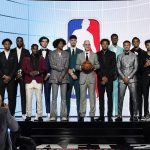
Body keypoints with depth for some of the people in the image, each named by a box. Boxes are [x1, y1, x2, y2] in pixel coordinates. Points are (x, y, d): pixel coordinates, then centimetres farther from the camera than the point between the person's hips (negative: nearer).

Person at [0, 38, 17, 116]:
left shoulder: (13, 55, 10)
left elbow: (15, 67, 3)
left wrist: (9, 77, -7)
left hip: (11, 79, 0)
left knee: (12, 97, -5)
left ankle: (11, 114, -2)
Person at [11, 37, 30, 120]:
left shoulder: (26, 52, 8)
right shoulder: (12, 51, 10)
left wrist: (21, 72, -7)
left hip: (22, 76, -1)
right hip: (13, 76, 1)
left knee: (23, 95, -3)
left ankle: (24, 114, -1)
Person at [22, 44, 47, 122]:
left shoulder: (41, 58, 12)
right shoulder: (26, 59, 12)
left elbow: (44, 69, 5)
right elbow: (23, 69, 5)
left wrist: (38, 72, -13)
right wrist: (30, 72, -12)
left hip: (38, 81, 0)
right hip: (29, 81, 0)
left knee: (39, 99, -2)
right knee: (28, 99, -1)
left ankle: (40, 116, 2)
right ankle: (28, 115, 5)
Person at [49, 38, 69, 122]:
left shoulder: (66, 54, 11)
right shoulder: (52, 54, 8)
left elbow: (66, 66, 2)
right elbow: (52, 65, -2)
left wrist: (62, 76, -10)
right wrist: (61, 68, -10)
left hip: (64, 77, 2)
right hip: (54, 77, -1)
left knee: (63, 97, 0)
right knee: (54, 97, -4)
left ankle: (63, 116, 2)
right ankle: (53, 116, -1)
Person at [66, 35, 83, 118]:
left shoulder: (80, 52, 10)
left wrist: (73, 70, -9)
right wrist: (71, 73, -7)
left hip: (78, 76, 0)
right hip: (68, 76, 0)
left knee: (79, 96, -2)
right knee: (67, 96, 1)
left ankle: (80, 115, 0)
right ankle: (66, 115, 4)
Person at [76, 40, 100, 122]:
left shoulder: (94, 55, 11)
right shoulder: (80, 55, 11)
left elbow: (98, 65, 10)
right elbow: (77, 66, 9)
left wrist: (93, 67, -11)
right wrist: (81, 67, -12)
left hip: (92, 78, 0)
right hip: (83, 77, 0)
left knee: (92, 96, 0)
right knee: (82, 97, 0)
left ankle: (92, 115, 4)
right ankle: (82, 115, 5)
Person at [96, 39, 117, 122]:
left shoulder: (112, 54, 7)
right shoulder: (97, 54, 10)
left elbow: (113, 67, 1)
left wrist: (107, 77, -8)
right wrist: (102, 77, -6)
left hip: (109, 78, -1)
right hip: (100, 79, 1)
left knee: (110, 97, -3)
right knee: (101, 97, 1)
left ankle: (110, 116, -2)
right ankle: (101, 116, 2)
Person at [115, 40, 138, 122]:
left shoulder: (134, 56, 7)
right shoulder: (120, 56, 10)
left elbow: (135, 68, 2)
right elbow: (118, 68, 5)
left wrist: (128, 77, -7)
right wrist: (123, 77, -6)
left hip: (132, 79, 0)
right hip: (122, 80, 1)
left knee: (134, 98, -2)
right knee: (120, 98, -3)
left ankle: (135, 115, 5)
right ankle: (119, 116, 0)